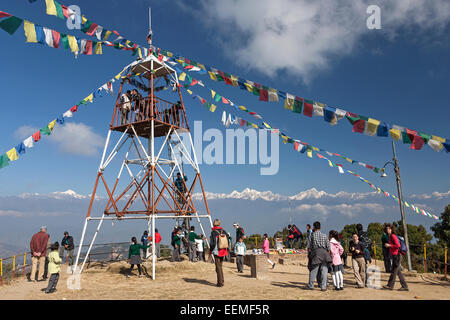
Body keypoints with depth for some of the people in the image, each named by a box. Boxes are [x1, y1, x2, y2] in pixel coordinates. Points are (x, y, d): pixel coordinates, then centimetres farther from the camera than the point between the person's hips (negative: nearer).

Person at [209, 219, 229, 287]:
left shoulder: (213, 232, -13)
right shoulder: (224, 231, 3)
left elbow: (212, 243, -14)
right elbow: (227, 242, 7)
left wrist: (211, 251, 1)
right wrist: (226, 251, 16)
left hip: (217, 252, -6)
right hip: (223, 252, 6)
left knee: (218, 267, 2)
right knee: (220, 266, 19)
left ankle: (220, 282, 3)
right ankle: (222, 281, 24)